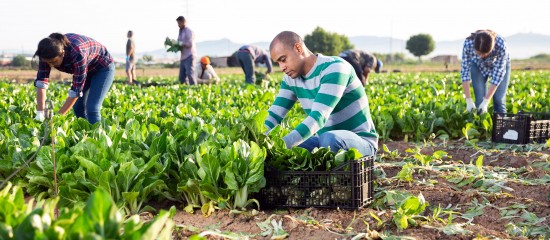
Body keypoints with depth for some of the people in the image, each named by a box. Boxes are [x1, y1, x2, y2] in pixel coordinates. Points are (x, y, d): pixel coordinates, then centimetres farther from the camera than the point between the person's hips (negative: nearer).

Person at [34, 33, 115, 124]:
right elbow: (41, 81, -24)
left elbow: (76, 89, -37)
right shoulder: (48, 54, -24)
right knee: (77, 106, 3)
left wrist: (59, 116, -35)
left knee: (92, 108, -17)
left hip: (103, 67, -6)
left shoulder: (77, 54, -41)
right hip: (85, 68, 7)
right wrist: (40, 113, -32)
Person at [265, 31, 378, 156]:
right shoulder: (291, 78, 1)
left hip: (362, 140, -6)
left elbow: (318, 117, -33)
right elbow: (274, 115, -3)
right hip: (325, 141, 7)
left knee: (328, 139, -39)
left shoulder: (335, 68, -22)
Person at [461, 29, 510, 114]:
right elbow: (465, 70, -30)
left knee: (499, 100, -11)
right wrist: (468, 100, -31)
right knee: (480, 100, -10)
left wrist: (486, 101, -33)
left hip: (500, 64, -1)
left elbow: (498, 75, -33)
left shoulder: (501, 46, -40)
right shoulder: (468, 43, -37)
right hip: (478, 64, 1)